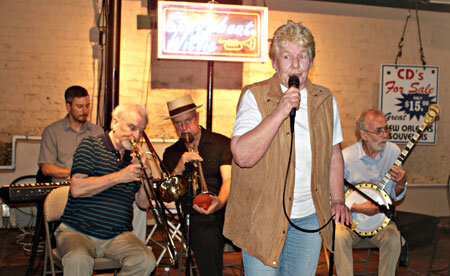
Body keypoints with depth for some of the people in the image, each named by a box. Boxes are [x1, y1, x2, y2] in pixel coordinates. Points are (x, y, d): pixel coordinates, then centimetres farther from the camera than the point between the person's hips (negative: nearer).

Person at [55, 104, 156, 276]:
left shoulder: (134, 158, 16)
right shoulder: (91, 145, 2)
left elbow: (144, 203, 12)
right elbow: (77, 189, -13)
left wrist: (143, 173, -4)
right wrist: (118, 177, -14)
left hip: (117, 236, 4)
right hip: (78, 231, -4)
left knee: (146, 261, -24)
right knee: (78, 260, -37)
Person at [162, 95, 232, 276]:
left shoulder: (222, 143, 9)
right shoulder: (171, 154, 17)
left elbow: (228, 179, -6)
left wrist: (219, 202, -28)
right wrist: (178, 169, -12)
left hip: (225, 208, 0)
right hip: (196, 215, 1)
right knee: (207, 240, -34)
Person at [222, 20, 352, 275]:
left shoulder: (325, 100, 8)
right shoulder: (255, 96, -8)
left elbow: (334, 154, 18)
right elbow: (243, 156, -21)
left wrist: (338, 200, 11)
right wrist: (280, 112, -25)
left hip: (311, 218, 4)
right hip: (263, 218, -4)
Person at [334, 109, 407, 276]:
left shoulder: (393, 151, -2)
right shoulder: (345, 157, -15)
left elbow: (395, 196, 7)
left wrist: (400, 184, -15)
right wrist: (357, 208, -24)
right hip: (350, 218, -2)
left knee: (393, 238, -27)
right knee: (339, 237, -31)